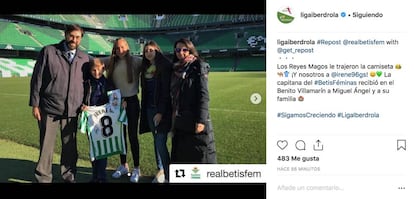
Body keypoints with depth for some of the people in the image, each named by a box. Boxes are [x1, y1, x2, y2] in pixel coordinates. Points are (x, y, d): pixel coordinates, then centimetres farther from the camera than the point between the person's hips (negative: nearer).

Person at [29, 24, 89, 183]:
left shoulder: (84, 58, 10)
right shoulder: (48, 52, 2)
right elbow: (37, 78, 1)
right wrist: (35, 104, -3)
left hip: (72, 110, 3)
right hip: (50, 108, -2)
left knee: (70, 146, 8)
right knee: (46, 145, 1)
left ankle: (69, 177, 22)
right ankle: (43, 178, 14)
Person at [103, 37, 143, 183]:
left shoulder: (136, 61, -6)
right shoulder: (111, 62, 5)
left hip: (132, 101, -4)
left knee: (132, 135, 0)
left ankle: (136, 168, 12)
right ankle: (123, 166, 28)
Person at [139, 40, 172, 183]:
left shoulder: (165, 66, -9)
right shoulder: (145, 68, 12)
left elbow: (166, 90, -14)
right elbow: (144, 90, 16)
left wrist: (161, 112, -18)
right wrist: (144, 109, 9)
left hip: (162, 109, -6)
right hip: (149, 108, 7)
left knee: (161, 143, -10)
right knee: (156, 141, 12)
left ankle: (169, 176, -3)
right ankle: (160, 170, 22)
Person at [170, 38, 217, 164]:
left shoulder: (199, 67, -5)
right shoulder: (175, 69, 13)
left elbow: (204, 95, -12)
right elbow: (173, 95, 16)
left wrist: (201, 120, -19)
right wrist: (173, 120, 14)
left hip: (195, 121, -6)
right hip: (179, 123, 6)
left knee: (200, 156, -2)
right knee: (180, 157, 11)